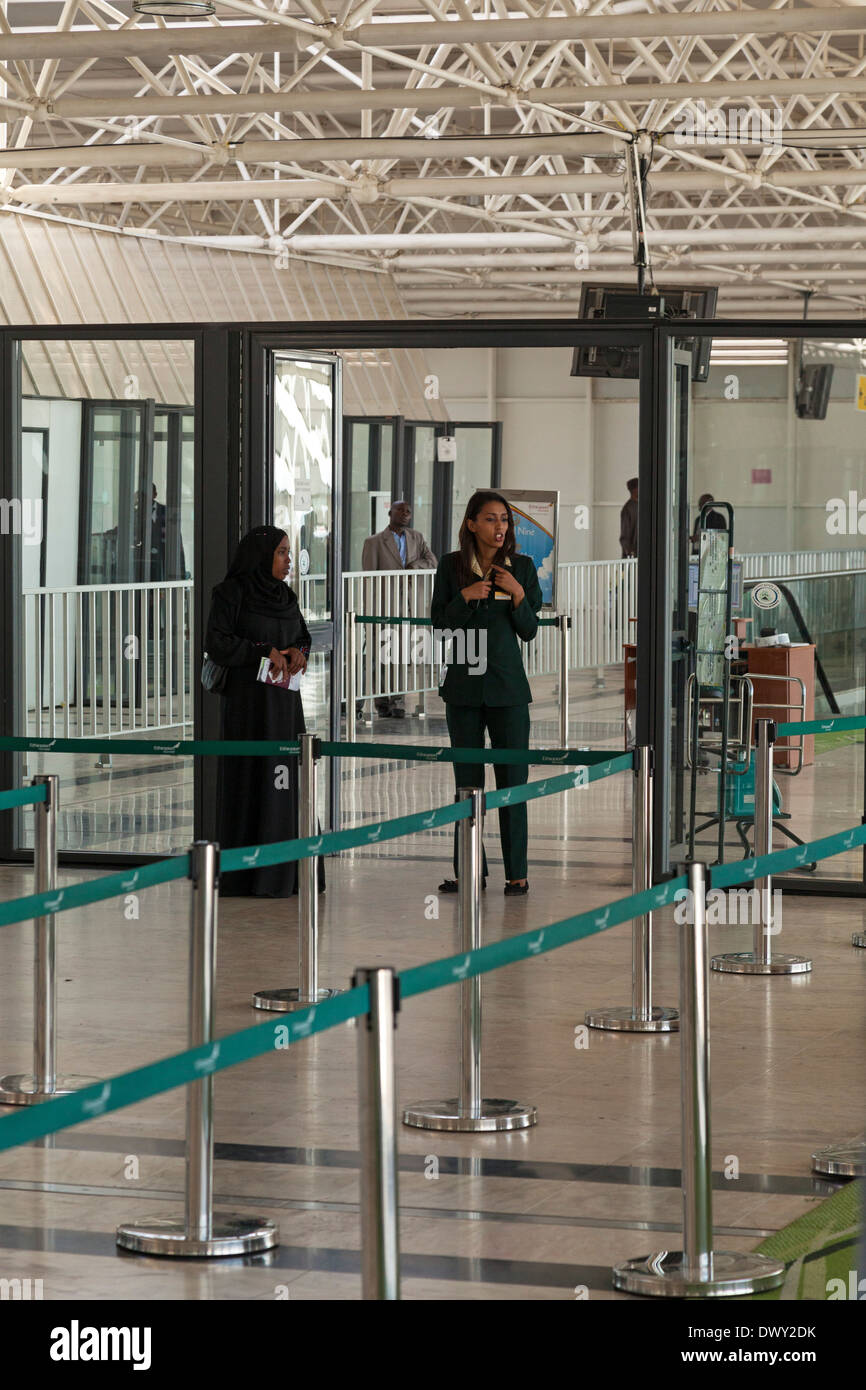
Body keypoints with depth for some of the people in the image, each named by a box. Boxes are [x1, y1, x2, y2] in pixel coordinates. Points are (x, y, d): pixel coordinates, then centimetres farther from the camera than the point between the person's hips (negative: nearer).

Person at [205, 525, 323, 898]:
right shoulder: (231, 593, -6)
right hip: (248, 699, -7)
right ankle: (249, 876, -4)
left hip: (285, 699, 7)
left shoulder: (285, 596, 14)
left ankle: (285, 873, 9)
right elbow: (216, 643, -12)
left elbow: (303, 636, 21)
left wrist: (297, 652, -2)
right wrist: (265, 651, -17)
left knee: (287, 781, 4)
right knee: (253, 781, -7)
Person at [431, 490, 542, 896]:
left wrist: (518, 595, -13)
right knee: (467, 780, 6)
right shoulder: (452, 565, 2)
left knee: (512, 778, -1)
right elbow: (438, 622, 2)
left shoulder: (522, 567, 2)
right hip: (464, 685, 1)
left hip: (507, 684, -1)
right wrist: (464, 597, -14)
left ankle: (516, 872, 5)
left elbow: (529, 630, 3)